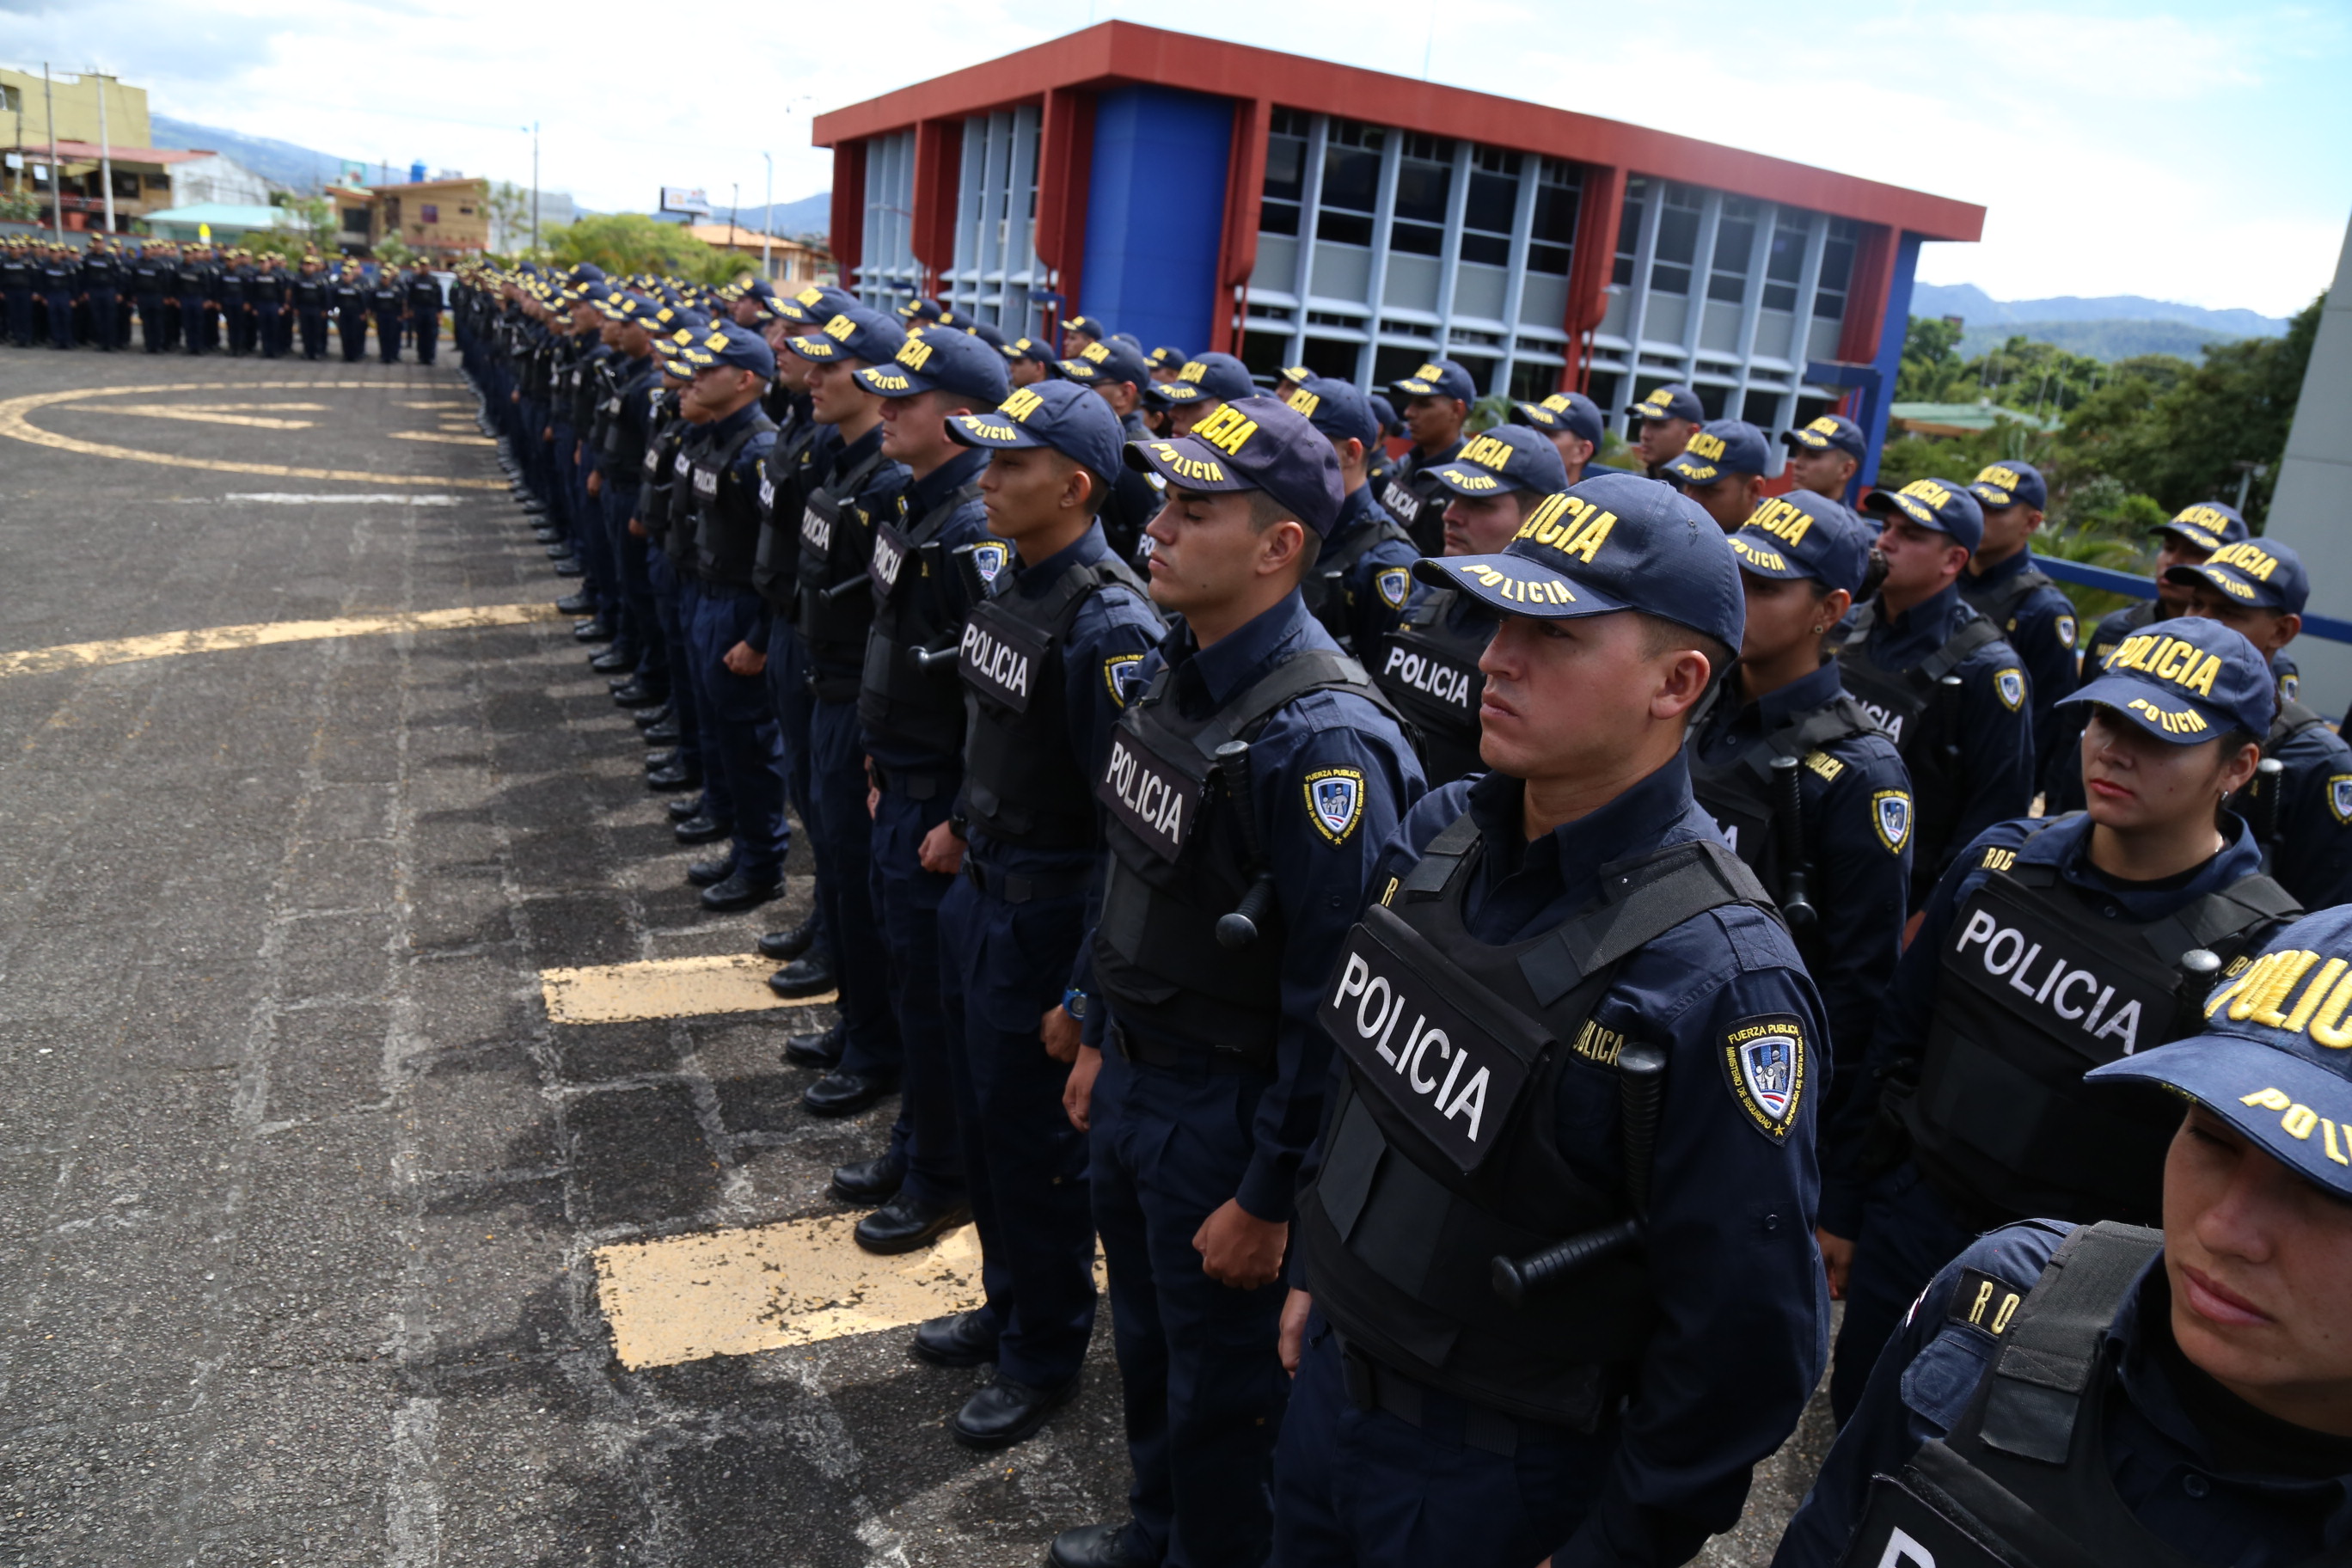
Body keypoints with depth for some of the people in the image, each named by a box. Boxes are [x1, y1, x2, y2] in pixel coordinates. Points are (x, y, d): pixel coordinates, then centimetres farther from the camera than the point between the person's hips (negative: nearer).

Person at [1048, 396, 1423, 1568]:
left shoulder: (1319, 739, -28)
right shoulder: (1168, 673, 0)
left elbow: (1332, 995, -25)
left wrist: (1267, 1198, -18)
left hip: (1227, 1112, -8)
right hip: (1134, 1077, 8)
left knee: (1219, 1382, 14)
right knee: (1146, 1335, 27)